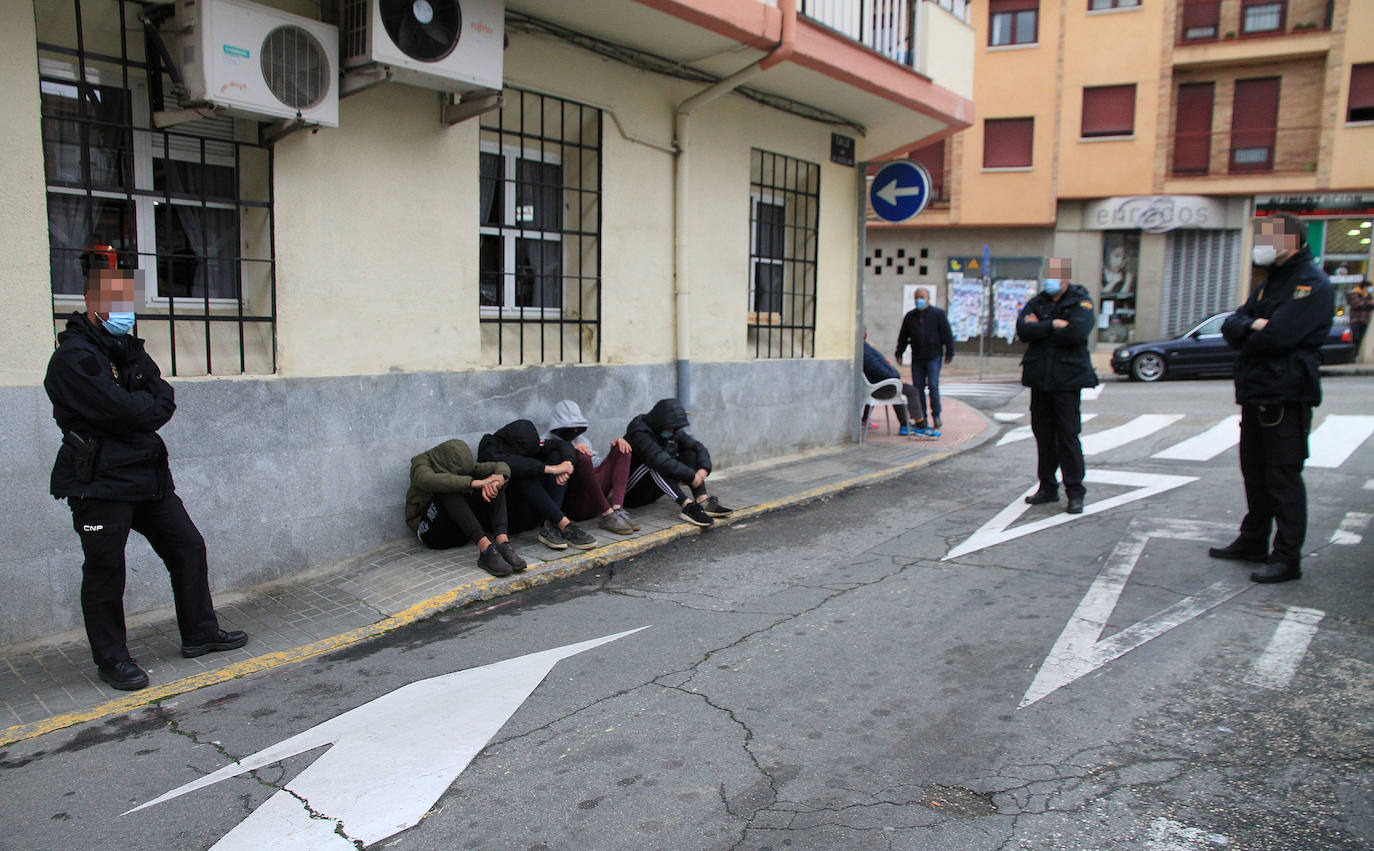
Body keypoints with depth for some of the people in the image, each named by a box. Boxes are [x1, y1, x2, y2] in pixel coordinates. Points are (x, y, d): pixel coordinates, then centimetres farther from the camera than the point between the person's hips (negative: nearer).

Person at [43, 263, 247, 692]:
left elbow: (164, 399, 4)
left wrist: (145, 406, -15)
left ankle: (199, 635, 24)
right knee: (105, 571, 1)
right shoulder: (74, 357, -14)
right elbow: (124, 411, -23)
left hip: (148, 475, 9)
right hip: (100, 482, -9)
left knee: (188, 546, 11)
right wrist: (152, 404, -4)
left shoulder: (128, 348, 15)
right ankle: (111, 659, 16)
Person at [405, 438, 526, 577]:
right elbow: (431, 480, -36)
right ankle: (486, 549, -44)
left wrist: (496, 481, -31)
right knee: (448, 490, -33)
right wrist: (476, 482, -40)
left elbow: (502, 467, -7)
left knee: (494, 485, -14)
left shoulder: (466, 466, 2)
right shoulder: (422, 464, -12)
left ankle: (502, 542, -34)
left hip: (461, 531, 5)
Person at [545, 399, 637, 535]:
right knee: (581, 456, -30)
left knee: (621, 449, -1)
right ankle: (607, 515, -31)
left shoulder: (581, 440, 28)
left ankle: (617, 509, -22)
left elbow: (598, 463, 22)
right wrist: (571, 451, -23)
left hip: (593, 502, 7)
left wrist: (614, 448, 5)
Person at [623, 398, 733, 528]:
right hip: (631, 492, -7)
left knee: (689, 454, -6)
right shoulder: (639, 432, -22)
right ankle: (687, 506, -42)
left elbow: (698, 447, 1)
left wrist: (704, 468, -20)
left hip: (653, 491, 8)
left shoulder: (673, 432, 3)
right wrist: (691, 476, -33)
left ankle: (702, 500, -25)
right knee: (656, 465, -35)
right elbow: (659, 459, -35)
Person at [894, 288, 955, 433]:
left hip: (933, 357, -4)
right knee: (918, 388, 2)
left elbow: (947, 335, -1)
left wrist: (949, 353, -5)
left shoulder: (938, 314, 1)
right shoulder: (910, 316, 12)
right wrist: (899, 353, 12)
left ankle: (936, 415, -1)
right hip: (917, 358, 4)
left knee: (933, 385, -12)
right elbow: (903, 336, 17)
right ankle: (921, 419, 7)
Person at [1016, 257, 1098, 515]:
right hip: (1039, 379, 5)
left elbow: (1076, 332, -20)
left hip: (1067, 379, -5)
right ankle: (1047, 487, 20)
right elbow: (1023, 330, -7)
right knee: (1043, 434, 9)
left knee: (1068, 436, -6)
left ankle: (1075, 492, 2)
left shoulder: (1081, 303, -2)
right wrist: (1053, 325, -16)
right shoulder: (1036, 303, 10)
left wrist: (1039, 329, -10)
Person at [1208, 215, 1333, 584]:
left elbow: (1278, 336, -23)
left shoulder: (1312, 284, -11)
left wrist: (1247, 338, -2)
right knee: (1255, 473, 17)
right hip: (1256, 394, 9)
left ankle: (1287, 557, 2)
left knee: (1283, 478, -5)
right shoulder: (1269, 283, 18)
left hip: (1286, 397, -9)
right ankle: (1253, 541, 29)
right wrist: (1253, 325, -12)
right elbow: (1231, 325, 10)